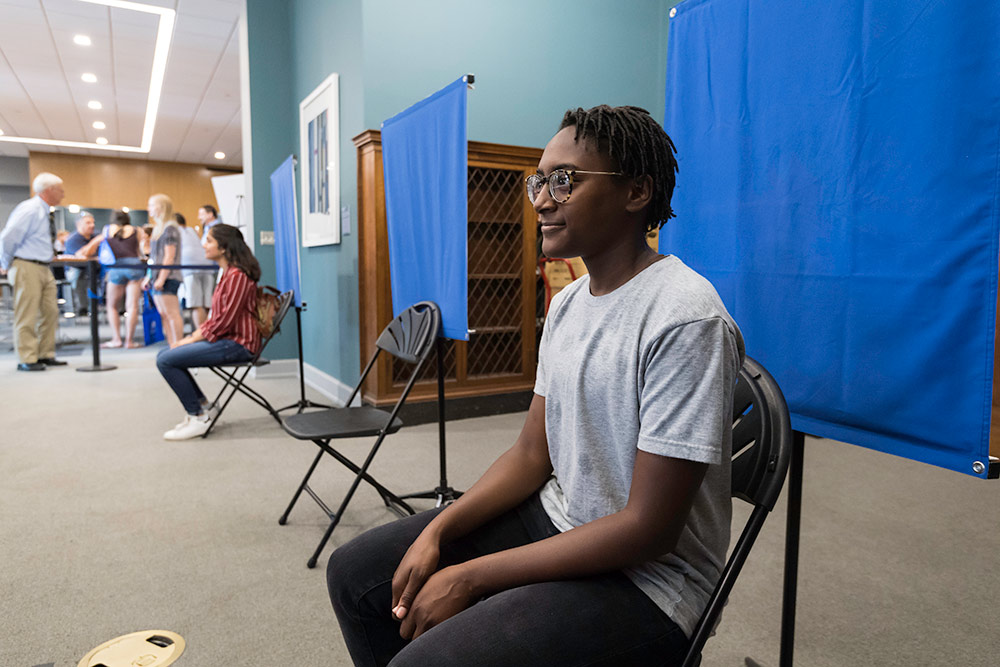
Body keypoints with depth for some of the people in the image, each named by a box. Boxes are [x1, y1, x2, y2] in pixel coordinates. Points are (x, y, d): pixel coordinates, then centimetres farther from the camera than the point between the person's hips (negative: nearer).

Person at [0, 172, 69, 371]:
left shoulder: (46, 212, 12)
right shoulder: (30, 210, -16)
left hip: (43, 268, 9)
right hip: (27, 268, -9)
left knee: (50, 312, 11)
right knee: (27, 316, -4)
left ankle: (46, 355, 20)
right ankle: (27, 360, 3)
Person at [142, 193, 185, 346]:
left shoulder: (170, 228, -9)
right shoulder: (158, 228, 19)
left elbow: (169, 256, -15)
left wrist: (161, 279, -19)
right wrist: (148, 277, 20)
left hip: (168, 278, -10)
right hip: (158, 278, 10)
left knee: (171, 314, -10)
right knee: (164, 315, 10)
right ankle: (172, 346, 14)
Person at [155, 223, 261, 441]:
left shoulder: (237, 276, -17)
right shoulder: (227, 272, 15)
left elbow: (225, 320, -21)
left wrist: (193, 339, -12)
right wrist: (195, 334, 6)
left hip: (237, 343, -10)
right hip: (224, 338, 10)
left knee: (166, 361, -15)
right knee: (164, 355, 9)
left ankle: (199, 417, -3)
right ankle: (203, 406, 13)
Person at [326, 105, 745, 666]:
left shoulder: (685, 320, -23)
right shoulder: (568, 303, 5)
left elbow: (648, 529, -22)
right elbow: (533, 452, 7)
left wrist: (470, 578, -18)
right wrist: (437, 532, -6)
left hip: (645, 576, -7)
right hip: (554, 517, 8)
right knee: (355, 572, 7)